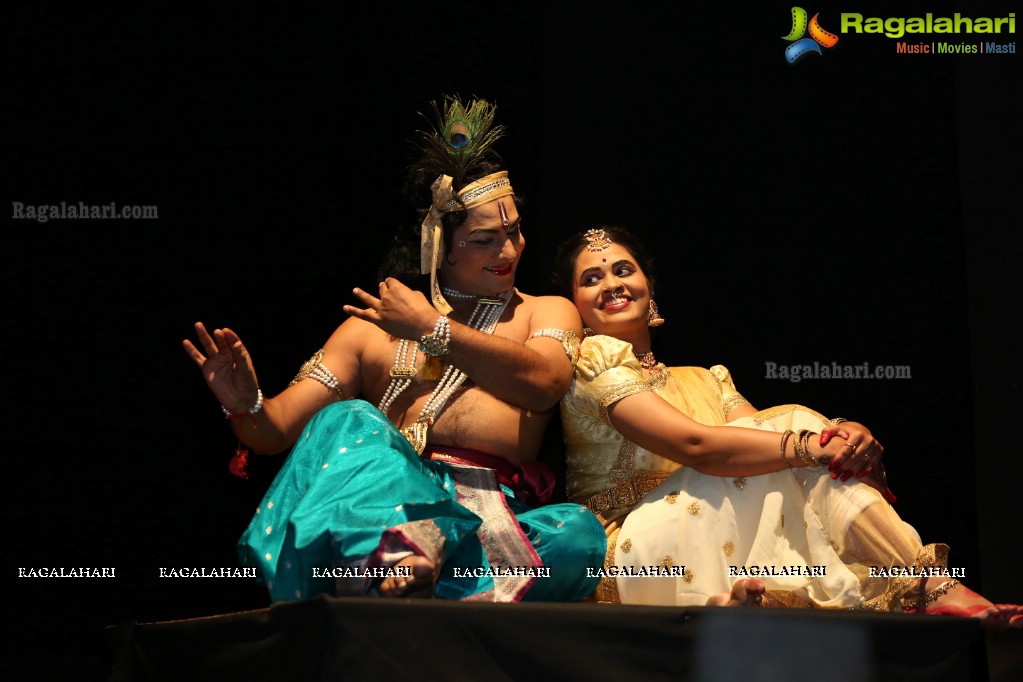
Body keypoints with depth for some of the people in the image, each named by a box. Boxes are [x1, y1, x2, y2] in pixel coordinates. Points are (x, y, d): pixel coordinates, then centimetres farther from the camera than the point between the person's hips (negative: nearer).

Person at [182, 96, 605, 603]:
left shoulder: (547, 313, 22)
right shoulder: (373, 326, 23)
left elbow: (541, 383, -3)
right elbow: (278, 430, 14)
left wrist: (432, 328, -3)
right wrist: (245, 407, -10)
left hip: (493, 504, -1)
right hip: (390, 494, 1)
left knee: (579, 534, -34)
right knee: (346, 422, -31)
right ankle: (403, 552, -56)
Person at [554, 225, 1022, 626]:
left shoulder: (704, 381, 22)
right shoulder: (592, 360, -4)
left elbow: (757, 430, 1)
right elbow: (694, 444, -18)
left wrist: (844, 435, -20)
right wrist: (810, 444, -21)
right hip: (626, 561, -6)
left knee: (793, 435, -15)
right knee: (792, 434, -18)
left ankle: (939, 589, -28)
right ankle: (931, 591, -27)